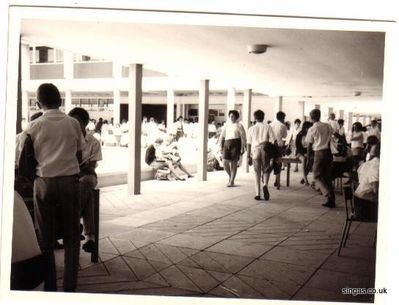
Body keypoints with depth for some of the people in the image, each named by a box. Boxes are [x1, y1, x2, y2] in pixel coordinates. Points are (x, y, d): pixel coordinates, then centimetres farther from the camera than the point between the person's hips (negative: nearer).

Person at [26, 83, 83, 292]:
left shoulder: (35, 126, -2)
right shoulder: (72, 123, 1)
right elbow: (79, 156, 7)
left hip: (44, 182, 0)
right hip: (69, 181, 1)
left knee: (45, 237, 9)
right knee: (71, 235, 10)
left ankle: (49, 287, 15)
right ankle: (69, 286, 10)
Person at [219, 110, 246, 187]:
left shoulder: (239, 125, 1)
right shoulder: (226, 125, 13)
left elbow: (243, 137, -2)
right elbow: (222, 136, 16)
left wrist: (242, 148, -9)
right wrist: (221, 146, 8)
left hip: (236, 144, -3)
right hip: (227, 144, 3)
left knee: (234, 163, 0)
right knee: (225, 162, -6)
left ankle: (232, 181, 9)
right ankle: (230, 175, 22)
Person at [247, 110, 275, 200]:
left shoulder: (251, 129, 6)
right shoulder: (267, 127, 2)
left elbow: (249, 144, 4)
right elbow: (273, 141, -3)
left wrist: (249, 156, 8)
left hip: (255, 151, 1)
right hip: (265, 150, -1)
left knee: (257, 173, 8)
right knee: (266, 170, 13)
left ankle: (257, 194, 6)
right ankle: (265, 185, -15)